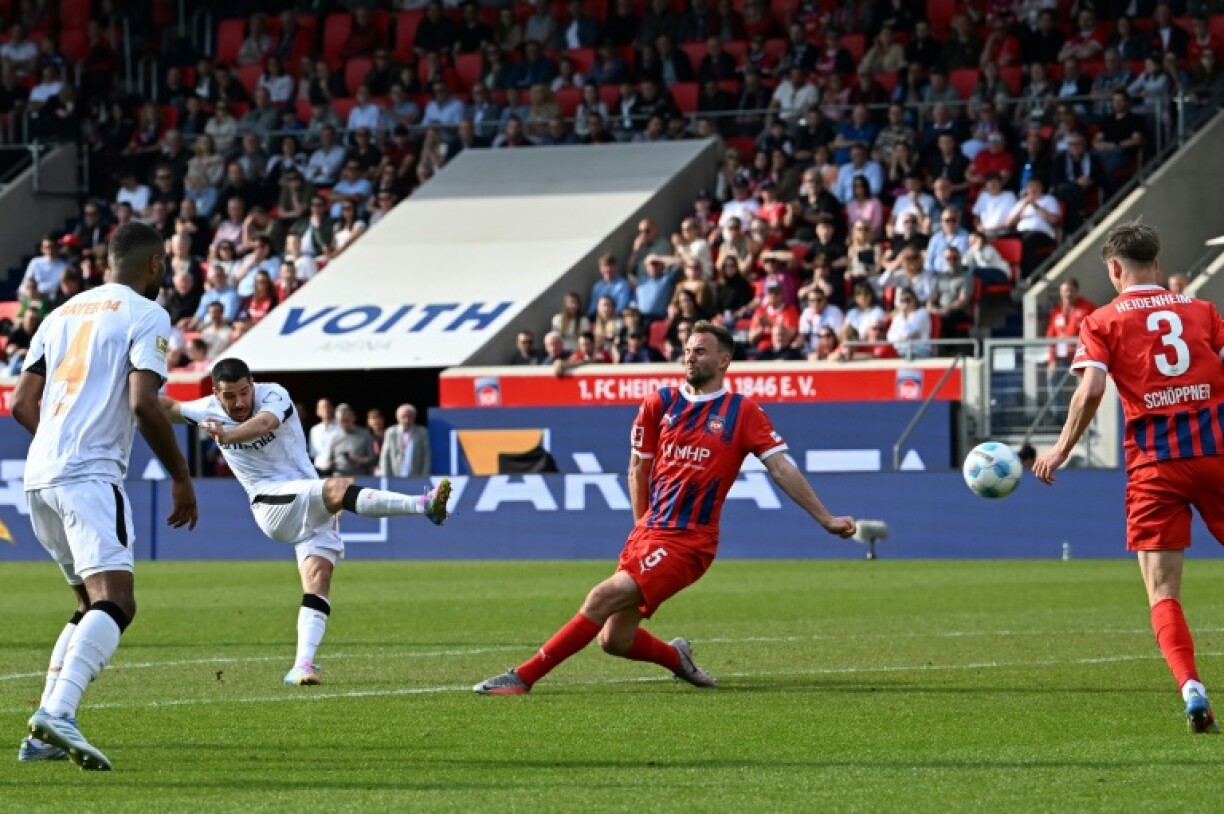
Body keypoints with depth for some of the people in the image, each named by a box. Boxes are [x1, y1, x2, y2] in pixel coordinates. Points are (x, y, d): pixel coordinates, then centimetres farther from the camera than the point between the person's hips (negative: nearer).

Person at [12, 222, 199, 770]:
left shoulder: (63, 314, 22)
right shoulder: (146, 316, 0)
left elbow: (22, 405, 20)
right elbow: (143, 405, -12)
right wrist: (180, 477, -2)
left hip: (39, 476, 8)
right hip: (90, 477, -8)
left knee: (92, 605, 19)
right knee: (116, 602, -17)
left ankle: (44, 734, 11)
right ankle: (56, 714, -38)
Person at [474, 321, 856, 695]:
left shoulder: (742, 412, -2)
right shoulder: (660, 402, 8)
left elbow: (781, 468, -3)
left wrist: (826, 518, -7)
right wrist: (643, 527, 11)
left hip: (688, 542, -5)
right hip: (647, 534, 6)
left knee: (603, 598, -20)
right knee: (614, 639, 2)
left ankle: (523, 677, -16)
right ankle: (675, 656, 32)